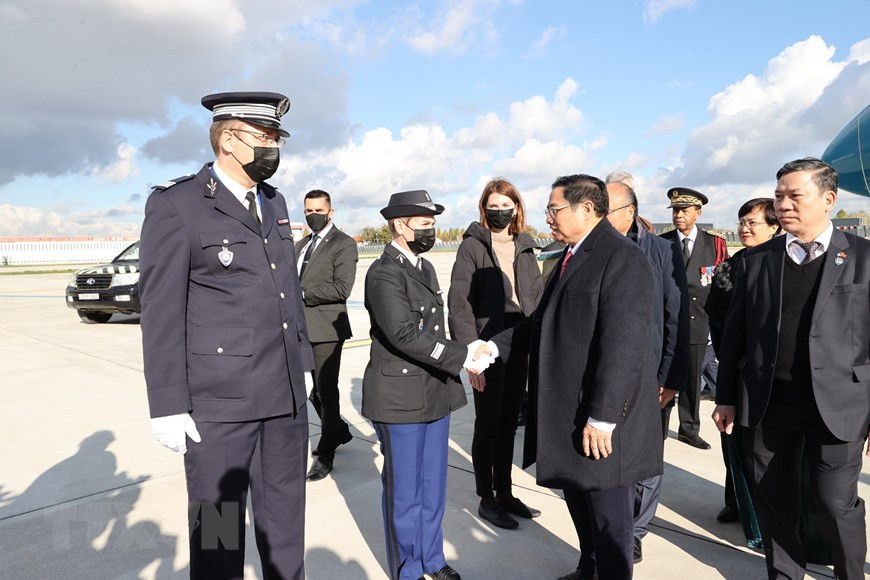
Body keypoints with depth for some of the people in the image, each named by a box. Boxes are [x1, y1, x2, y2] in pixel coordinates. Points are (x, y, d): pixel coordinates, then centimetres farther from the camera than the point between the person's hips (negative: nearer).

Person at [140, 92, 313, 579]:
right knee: (217, 529, 9)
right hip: (218, 400, -6)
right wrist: (168, 405, -11)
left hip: (287, 394, 6)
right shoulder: (176, 204, -8)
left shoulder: (274, 202, 13)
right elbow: (161, 311, -10)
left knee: (286, 520, 19)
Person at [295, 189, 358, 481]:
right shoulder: (301, 244, 18)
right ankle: (339, 431, 36)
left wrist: (302, 294, -15)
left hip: (325, 328, -7)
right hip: (303, 328, 7)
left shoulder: (343, 243, -6)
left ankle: (326, 453, 16)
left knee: (326, 391, 2)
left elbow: (342, 288, -17)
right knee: (313, 390, 15)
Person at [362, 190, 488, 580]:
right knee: (404, 490, 8)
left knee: (433, 485, 18)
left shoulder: (425, 267, 13)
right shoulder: (383, 273, -15)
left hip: (435, 394, 8)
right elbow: (404, 334, -24)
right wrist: (460, 356, -23)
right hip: (400, 398, -8)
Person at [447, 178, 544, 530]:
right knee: (488, 425, 6)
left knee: (509, 423, 15)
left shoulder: (524, 247, 9)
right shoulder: (472, 246, -7)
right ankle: (486, 500, 22)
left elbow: (537, 297, 10)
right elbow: (458, 304, -12)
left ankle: (505, 493, 31)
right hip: (488, 346, -5)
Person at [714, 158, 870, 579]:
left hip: (836, 404, -2)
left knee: (835, 503, 1)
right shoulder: (755, 260, 6)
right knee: (774, 502, 12)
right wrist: (727, 397, 6)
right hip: (766, 403, 3)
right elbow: (734, 333, 7)